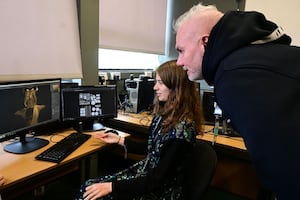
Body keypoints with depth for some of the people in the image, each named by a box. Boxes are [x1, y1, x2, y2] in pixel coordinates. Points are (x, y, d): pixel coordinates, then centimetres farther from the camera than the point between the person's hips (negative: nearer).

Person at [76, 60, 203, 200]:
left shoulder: (182, 129, -27)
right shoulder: (164, 113, 0)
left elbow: (157, 180, -25)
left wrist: (111, 187, -25)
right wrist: (119, 140, 10)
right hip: (146, 170, 8)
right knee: (88, 187, -2)